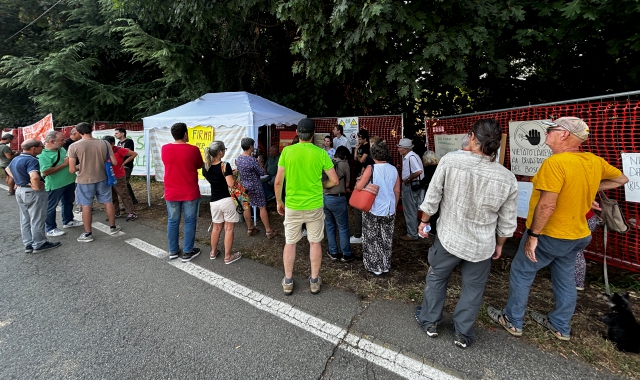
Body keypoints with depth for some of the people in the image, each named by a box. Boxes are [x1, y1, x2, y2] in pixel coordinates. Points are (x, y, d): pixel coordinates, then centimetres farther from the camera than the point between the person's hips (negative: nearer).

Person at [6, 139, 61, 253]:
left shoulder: (15, 159, 9)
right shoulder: (31, 160, -22)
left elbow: (8, 169, 29)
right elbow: (34, 177, -38)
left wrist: (19, 180, 16)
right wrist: (37, 187, -20)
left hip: (19, 191, 10)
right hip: (33, 192, -9)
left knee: (25, 220, 16)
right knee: (37, 220, 2)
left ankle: (28, 244, 24)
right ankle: (39, 244, 11)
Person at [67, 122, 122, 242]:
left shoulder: (74, 146, -12)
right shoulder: (103, 143, -6)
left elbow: (72, 170, -13)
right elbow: (114, 162, -2)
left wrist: (79, 166, 9)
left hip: (84, 181, -2)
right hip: (102, 179, 2)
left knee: (86, 207, 8)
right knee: (108, 202, 16)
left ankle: (88, 234, 18)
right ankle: (112, 227, 27)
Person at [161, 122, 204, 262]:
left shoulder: (165, 149, -3)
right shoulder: (193, 149, -12)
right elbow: (200, 165, 4)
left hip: (171, 193, 3)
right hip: (190, 193, -3)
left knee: (172, 221, 14)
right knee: (189, 222, 7)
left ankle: (173, 251, 26)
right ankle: (187, 253, 14)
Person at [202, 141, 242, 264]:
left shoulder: (205, 166, 3)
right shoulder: (225, 165, -16)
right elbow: (231, 184, -22)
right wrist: (233, 175, -3)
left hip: (214, 201, 6)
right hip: (227, 200, -6)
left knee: (216, 227, 21)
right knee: (229, 228, 5)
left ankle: (213, 252, 34)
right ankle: (228, 256, 12)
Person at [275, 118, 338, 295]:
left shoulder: (287, 151, -7)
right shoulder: (321, 153, -8)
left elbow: (278, 181, -5)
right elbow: (334, 180, -5)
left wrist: (279, 202, 9)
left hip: (292, 206, 1)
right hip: (314, 206, 0)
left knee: (290, 243, 14)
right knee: (315, 242, 14)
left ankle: (288, 282, 26)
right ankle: (314, 281, 26)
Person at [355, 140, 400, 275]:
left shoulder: (371, 168, -14)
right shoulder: (394, 169, -1)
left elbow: (359, 187, -18)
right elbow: (397, 191, 5)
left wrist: (359, 180, 4)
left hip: (373, 210, -4)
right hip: (389, 210, 4)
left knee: (372, 240, 12)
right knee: (386, 239, 17)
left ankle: (375, 267, 22)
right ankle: (385, 266, 30)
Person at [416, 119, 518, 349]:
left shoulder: (450, 161, -17)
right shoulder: (508, 179, -10)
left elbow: (432, 197, -9)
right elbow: (507, 222, 0)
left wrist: (424, 221, 8)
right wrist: (499, 244, 17)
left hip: (448, 238, -1)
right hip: (481, 246, 1)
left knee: (436, 279, 21)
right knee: (473, 290, 20)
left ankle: (430, 322, 37)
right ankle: (462, 334, 35)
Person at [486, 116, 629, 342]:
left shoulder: (555, 162, -26)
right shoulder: (595, 162, 0)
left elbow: (547, 205, -29)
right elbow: (621, 179, 19)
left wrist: (532, 235, -22)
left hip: (549, 235, -8)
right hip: (578, 235, 8)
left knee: (521, 273, 9)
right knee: (565, 279, 20)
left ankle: (513, 321, 22)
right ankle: (561, 326, 36)